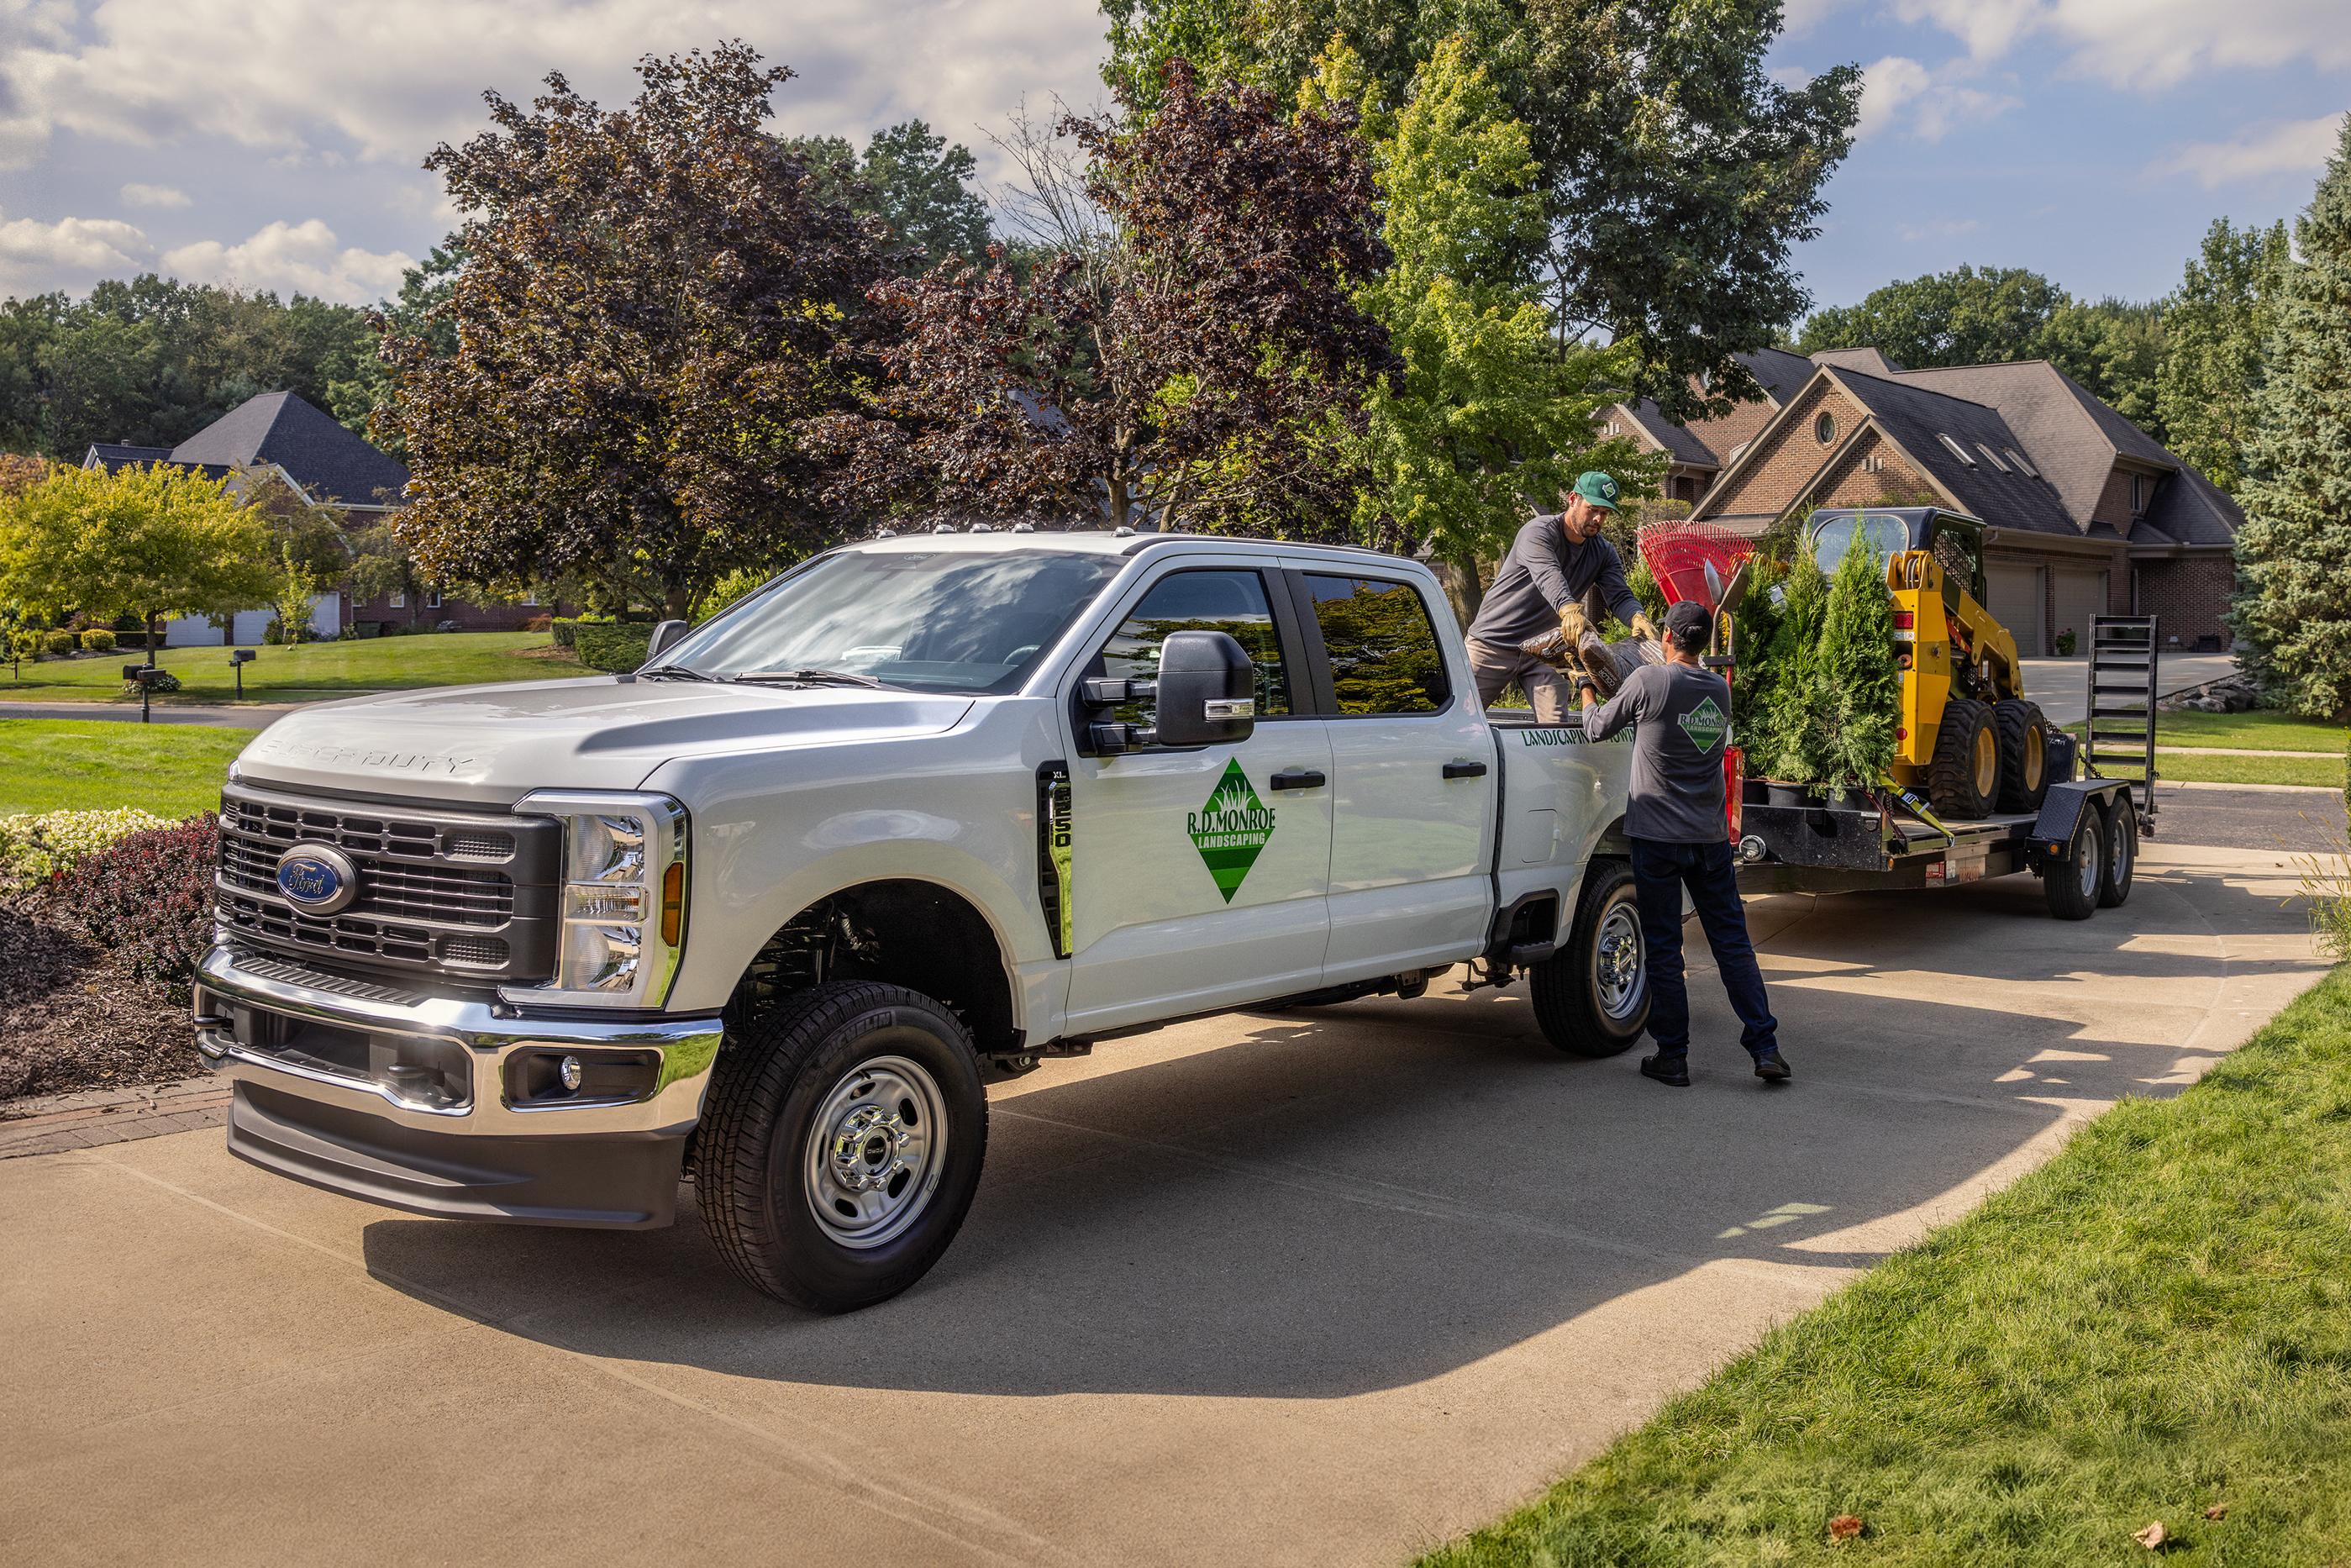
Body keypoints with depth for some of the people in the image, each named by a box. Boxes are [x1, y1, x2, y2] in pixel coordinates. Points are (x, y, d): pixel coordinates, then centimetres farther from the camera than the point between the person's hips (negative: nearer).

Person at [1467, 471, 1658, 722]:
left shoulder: (1604, 553, 5)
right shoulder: (1540, 532, -15)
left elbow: (1619, 596, -8)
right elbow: (1548, 575, -34)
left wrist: (1637, 617, -33)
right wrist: (1569, 609, -55)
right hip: (1493, 643, -5)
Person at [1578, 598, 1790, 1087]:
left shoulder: (1649, 681, -10)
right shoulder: (1720, 690, 7)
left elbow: (1598, 729, 1)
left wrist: (1586, 690, 20)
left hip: (1658, 838, -4)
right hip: (1711, 839, 4)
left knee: (1663, 949, 3)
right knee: (1733, 942, 9)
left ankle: (1673, 1057, 7)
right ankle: (1765, 1049, 7)